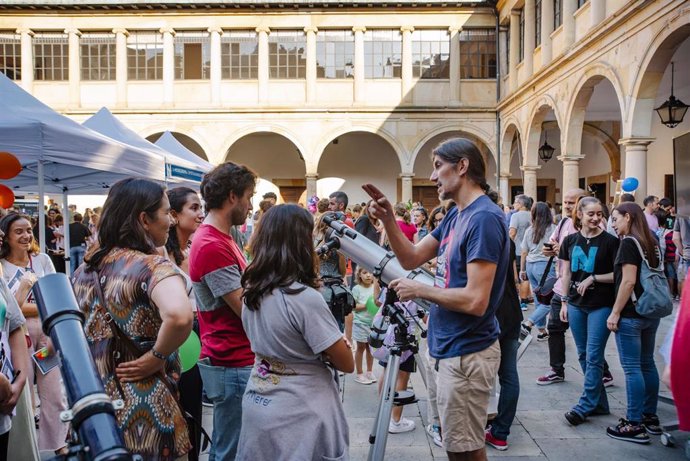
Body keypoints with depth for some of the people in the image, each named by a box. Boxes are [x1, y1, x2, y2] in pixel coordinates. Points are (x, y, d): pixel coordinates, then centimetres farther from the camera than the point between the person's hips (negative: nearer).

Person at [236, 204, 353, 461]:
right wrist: (339, 338, 4)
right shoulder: (305, 298, -25)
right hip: (299, 415, -7)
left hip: (258, 406, 7)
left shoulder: (251, 291, -2)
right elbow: (346, 364, -16)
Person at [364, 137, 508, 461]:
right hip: (452, 349, 9)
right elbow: (411, 258, 10)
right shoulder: (455, 215, 9)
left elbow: (475, 300, -27)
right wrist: (388, 220, -4)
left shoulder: (484, 218, -21)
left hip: (467, 354, -9)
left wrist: (419, 290, -15)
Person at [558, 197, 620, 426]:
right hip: (576, 305, 5)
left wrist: (593, 278, -16)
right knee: (583, 356, 11)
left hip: (601, 306, -5)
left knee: (593, 357, -3)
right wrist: (564, 301, 9)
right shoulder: (570, 240, 6)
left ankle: (584, 406, 5)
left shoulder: (610, 241, -6)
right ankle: (599, 403, 25)